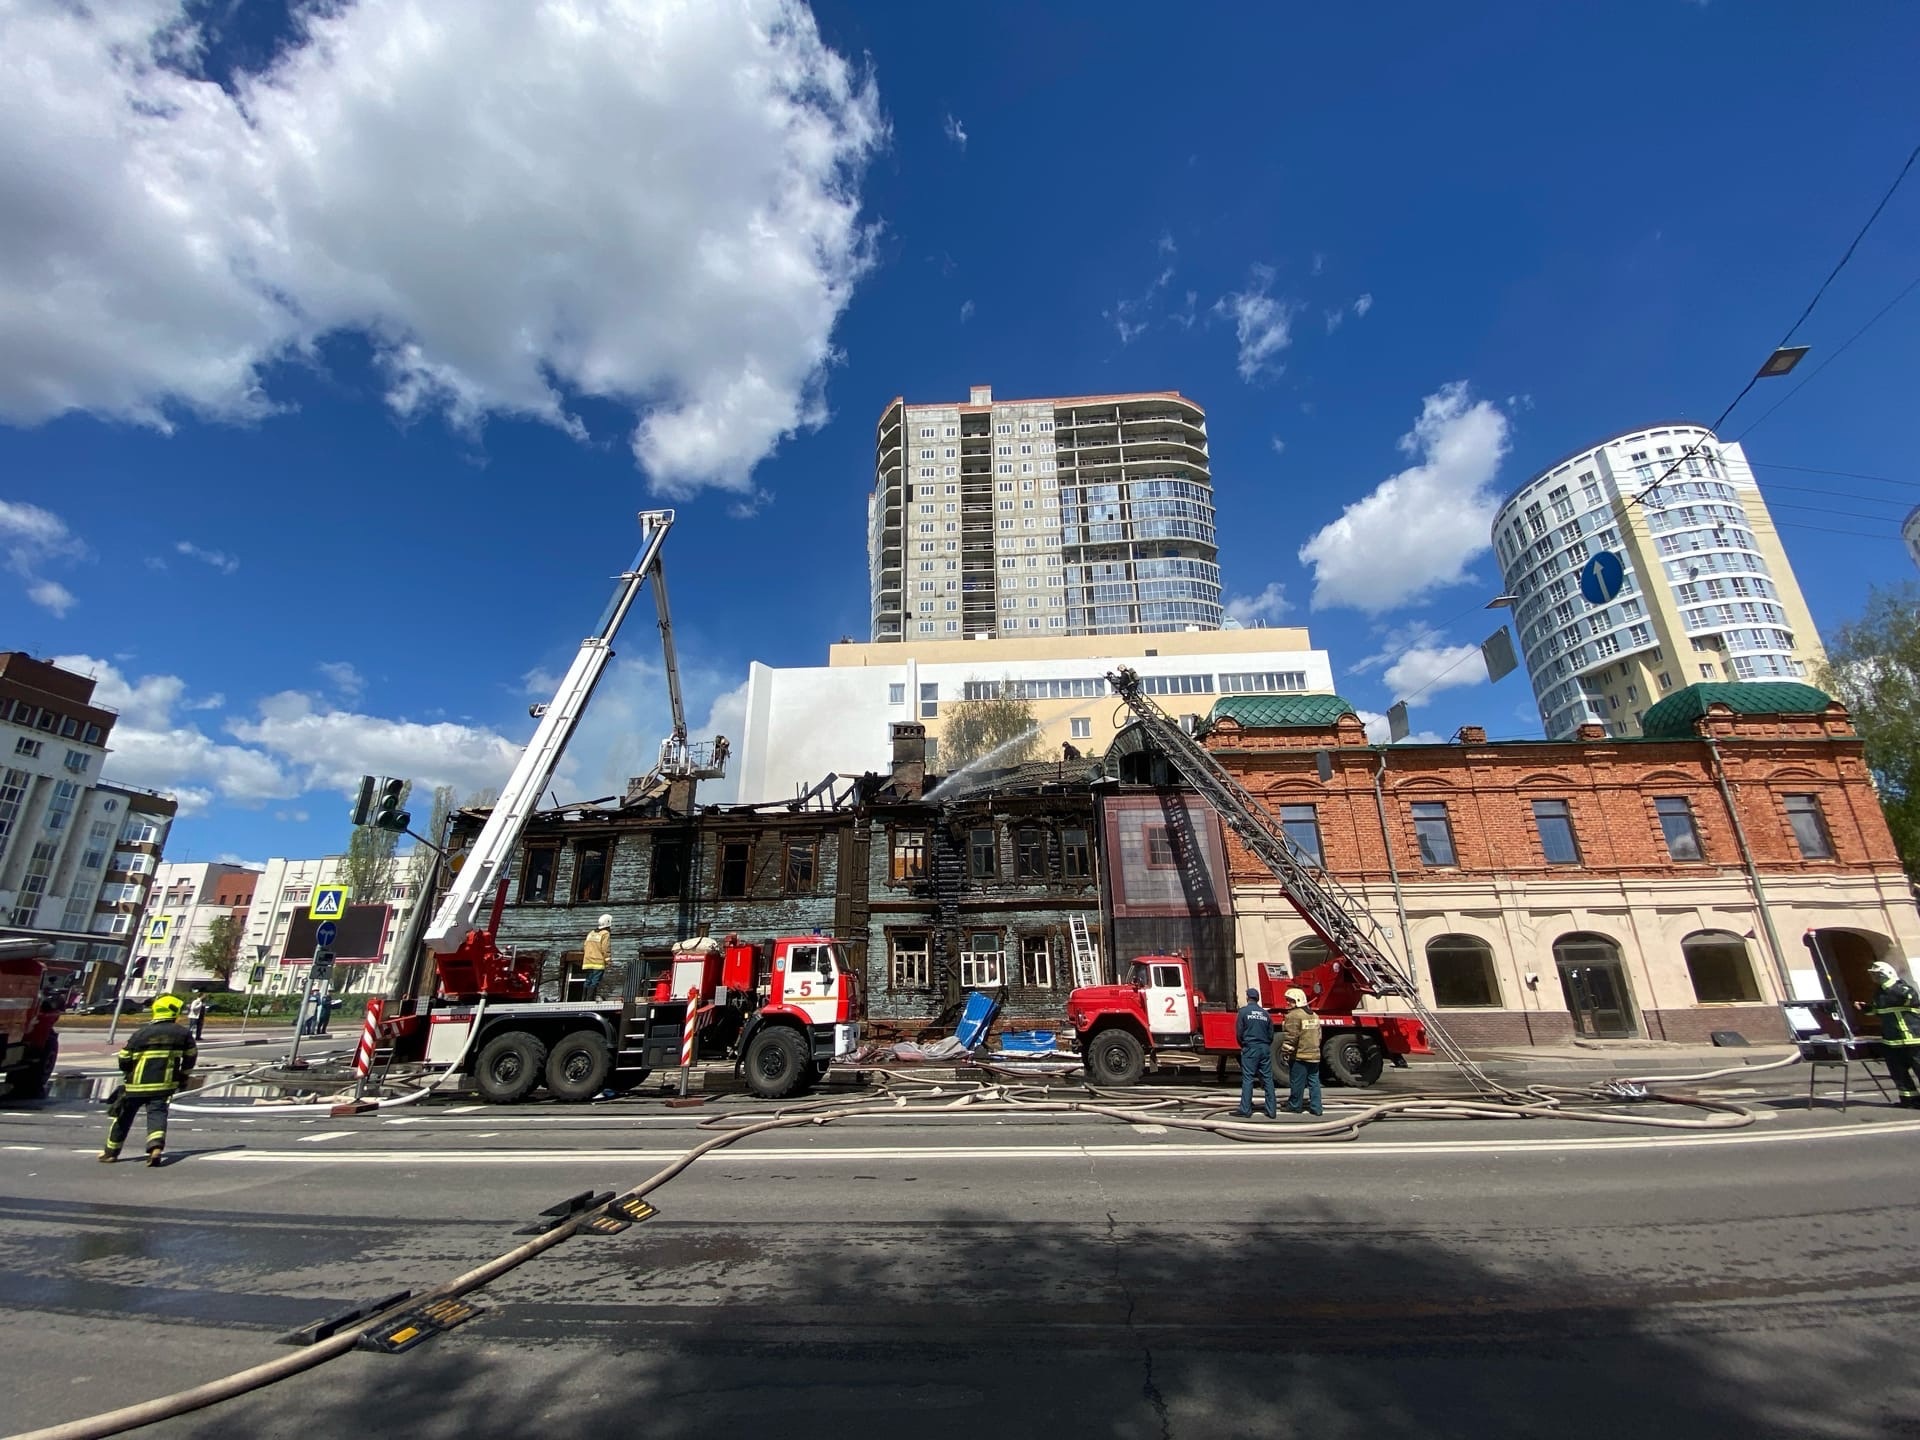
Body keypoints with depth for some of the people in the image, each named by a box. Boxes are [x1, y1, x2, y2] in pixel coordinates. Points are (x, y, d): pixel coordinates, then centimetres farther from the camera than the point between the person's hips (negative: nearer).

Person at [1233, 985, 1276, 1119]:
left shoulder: (1243, 1011, -4)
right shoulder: (1265, 1013, 9)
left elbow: (1239, 1032, -5)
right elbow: (1271, 1034, 11)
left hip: (1250, 1048, -4)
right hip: (1265, 1048, 4)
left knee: (1247, 1079, -1)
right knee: (1268, 1079, 7)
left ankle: (1245, 1110, -1)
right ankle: (1271, 1111, 9)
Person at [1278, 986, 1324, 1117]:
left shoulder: (1294, 1015, -14)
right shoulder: (1314, 1015, 13)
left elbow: (1290, 1037, -18)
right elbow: (1318, 1036, 18)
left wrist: (1285, 1054, -13)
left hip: (1299, 1056, -7)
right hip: (1314, 1055, 8)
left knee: (1297, 1083, 2)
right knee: (1314, 1082, 10)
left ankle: (1294, 1106, 10)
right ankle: (1316, 1108, 11)